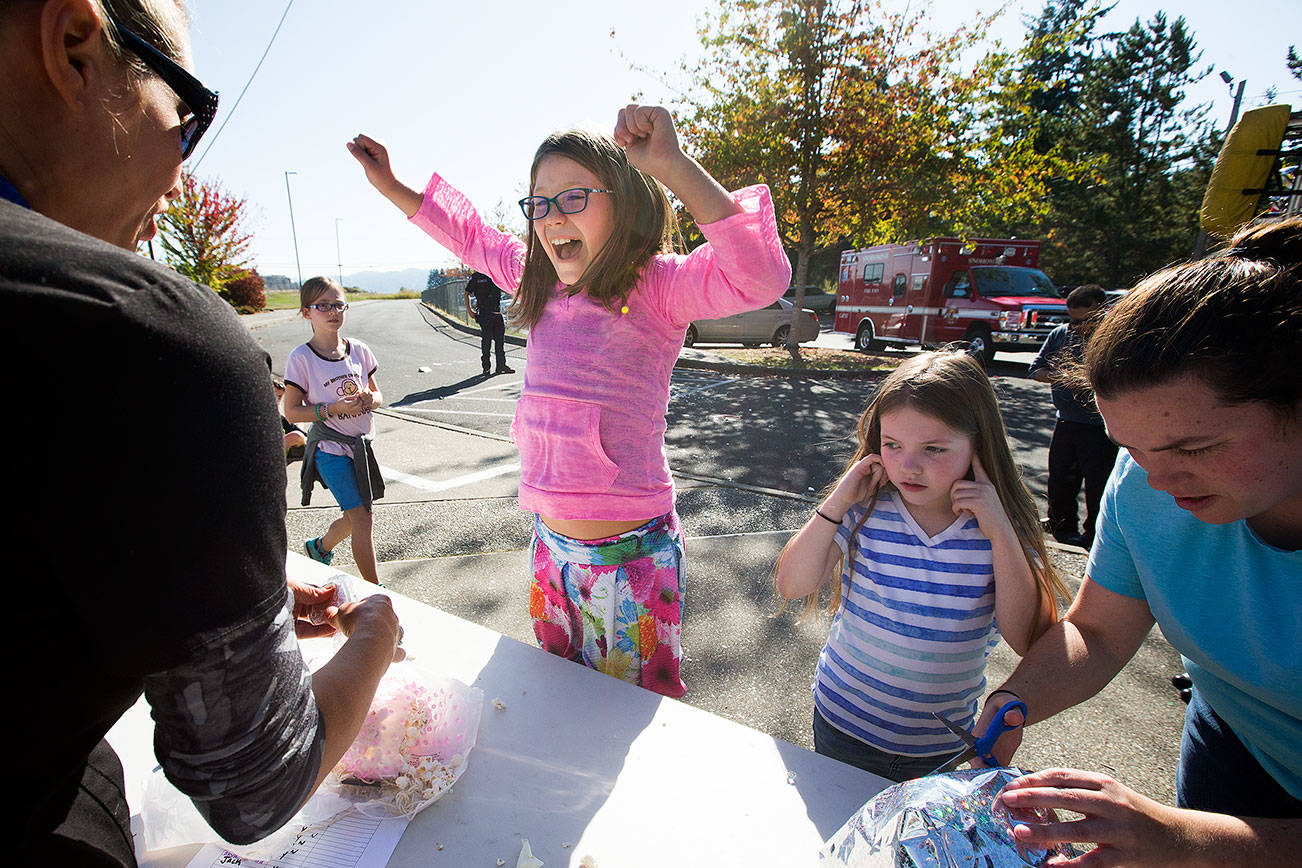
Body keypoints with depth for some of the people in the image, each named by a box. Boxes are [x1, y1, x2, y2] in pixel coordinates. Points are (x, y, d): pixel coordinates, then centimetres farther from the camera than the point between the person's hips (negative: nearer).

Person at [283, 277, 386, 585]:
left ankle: (320, 547, 48)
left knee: (356, 516, 18)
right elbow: (291, 411, -10)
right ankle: (375, 590, 5)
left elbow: (377, 394, 10)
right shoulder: (301, 358, -11)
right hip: (330, 448, -5)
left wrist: (370, 398, -12)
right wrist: (334, 408, -22)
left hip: (361, 444, 6)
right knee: (362, 518, -7)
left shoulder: (359, 350, 1)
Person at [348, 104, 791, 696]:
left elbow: (759, 278, -32)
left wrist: (673, 165, -33)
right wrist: (390, 186, 24)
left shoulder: (656, 285, -13)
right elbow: (469, 234, 23)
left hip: (630, 554, -6)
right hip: (550, 544, 7)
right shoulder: (542, 284, 5)